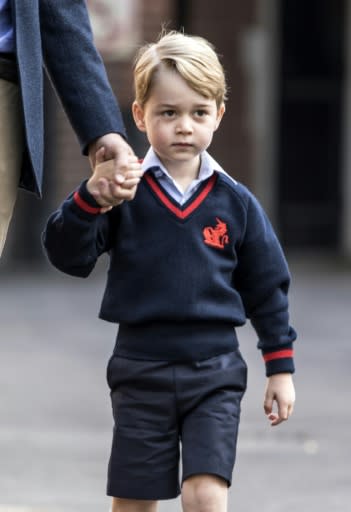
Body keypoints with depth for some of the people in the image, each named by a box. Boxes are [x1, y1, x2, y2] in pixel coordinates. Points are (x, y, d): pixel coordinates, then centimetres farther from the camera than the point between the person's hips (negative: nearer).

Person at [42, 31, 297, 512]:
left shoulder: (235, 202, 2)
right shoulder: (123, 193, -3)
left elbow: (266, 288, 9)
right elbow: (68, 255, -10)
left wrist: (281, 366, 8)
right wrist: (89, 198, -25)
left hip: (215, 371, 0)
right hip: (141, 369, 0)